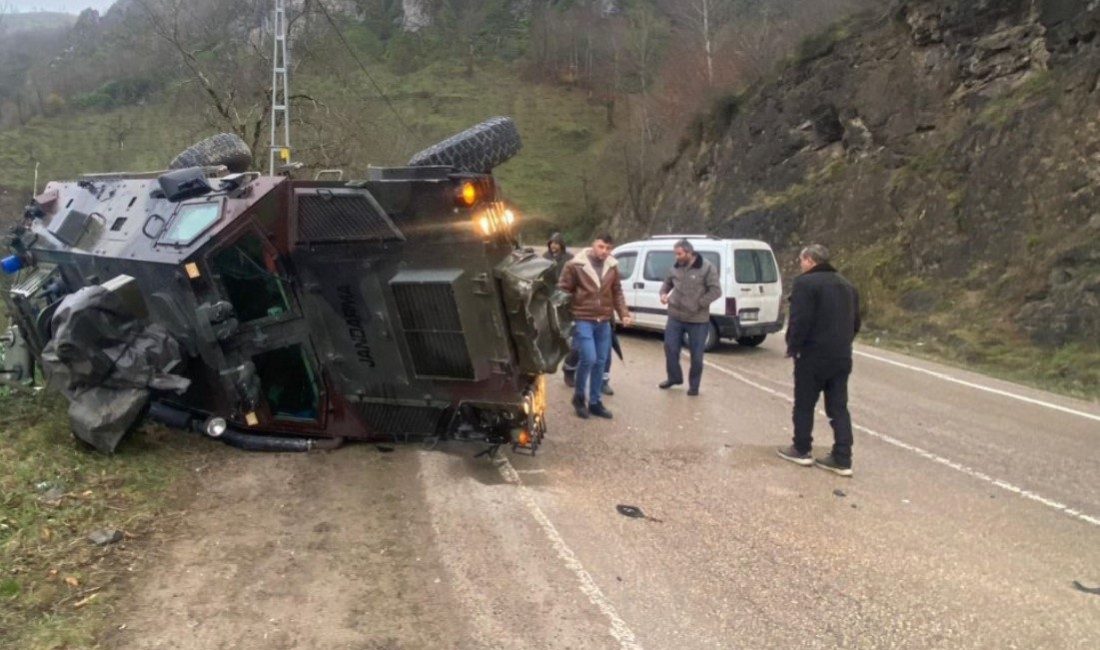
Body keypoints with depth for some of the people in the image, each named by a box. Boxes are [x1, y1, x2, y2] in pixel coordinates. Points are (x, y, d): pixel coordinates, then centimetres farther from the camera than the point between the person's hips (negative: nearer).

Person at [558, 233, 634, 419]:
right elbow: (563, 290, -5)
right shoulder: (575, 265, -9)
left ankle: (595, 402, 22)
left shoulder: (612, 267, 6)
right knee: (588, 359, -14)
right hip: (583, 320, -5)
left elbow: (617, 293, 15)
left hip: (604, 322, 5)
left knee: (600, 362, 9)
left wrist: (624, 313, 3)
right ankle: (578, 397, 9)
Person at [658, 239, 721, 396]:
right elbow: (667, 282, 22)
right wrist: (664, 293, 1)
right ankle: (674, 377, 31)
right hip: (675, 317, 5)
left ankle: (694, 385, 20)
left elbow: (716, 291, -13)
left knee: (696, 355, 5)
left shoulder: (707, 268, -11)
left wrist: (698, 304, -19)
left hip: (698, 320, -4)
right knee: (670, 348, 9)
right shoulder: (675, 268, 5)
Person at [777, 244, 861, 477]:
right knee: (838, 407, 8)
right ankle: (842, 460, 7)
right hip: (841, 356, 7)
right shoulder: (846, 285, 16)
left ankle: (802, 450, 18)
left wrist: (793, 347, -9)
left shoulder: (805, 283, -12)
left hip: (813, 355, -7)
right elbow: (855, 322, 18)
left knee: (804, 405, 8)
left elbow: (800, 320, -20)